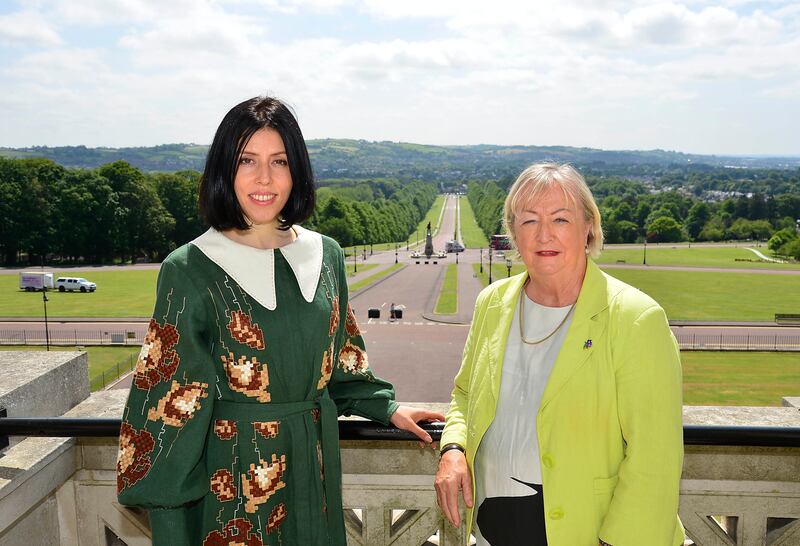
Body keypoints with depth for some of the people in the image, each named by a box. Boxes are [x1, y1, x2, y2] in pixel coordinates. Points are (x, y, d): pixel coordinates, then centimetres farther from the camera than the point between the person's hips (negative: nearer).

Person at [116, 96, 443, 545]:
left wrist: (387, 408, 4)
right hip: (233, 471, -4)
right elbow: (169, 397, -9)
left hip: (315, 460, 4)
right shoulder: (189, 269, -12)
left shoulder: (326, 256, 1)